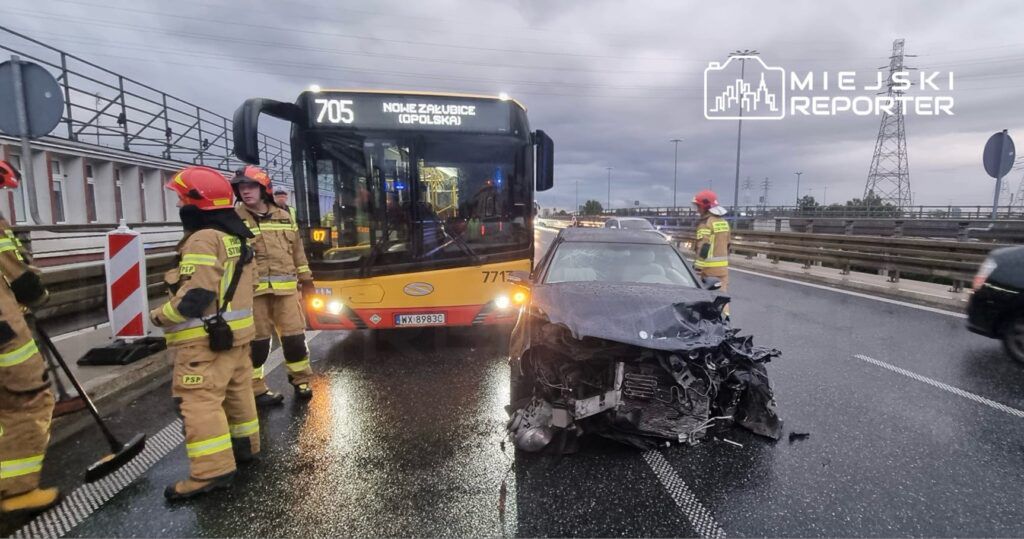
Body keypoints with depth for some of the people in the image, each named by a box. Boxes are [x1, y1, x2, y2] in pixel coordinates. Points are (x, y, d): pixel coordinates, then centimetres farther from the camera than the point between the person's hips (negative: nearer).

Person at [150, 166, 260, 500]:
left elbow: (196, 295, -22)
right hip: (235, 330, 10)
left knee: (198, 399, -7)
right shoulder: (237, 237, 11)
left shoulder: (203, 239, -18)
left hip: (207, 336, -10)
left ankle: (212, 470, -7)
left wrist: (162, 316, -7)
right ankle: (245, 446, 31)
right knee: (237, 390, 18)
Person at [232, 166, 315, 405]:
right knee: (257, 339, 4)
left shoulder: (284, 217, 12)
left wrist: (306, 279, 20)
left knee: (295, 334, 5)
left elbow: (297, 250, 19)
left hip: (285, 287, 3)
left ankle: (301, 379, 25)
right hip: (252, 290, -3)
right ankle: (257, 388, 19)